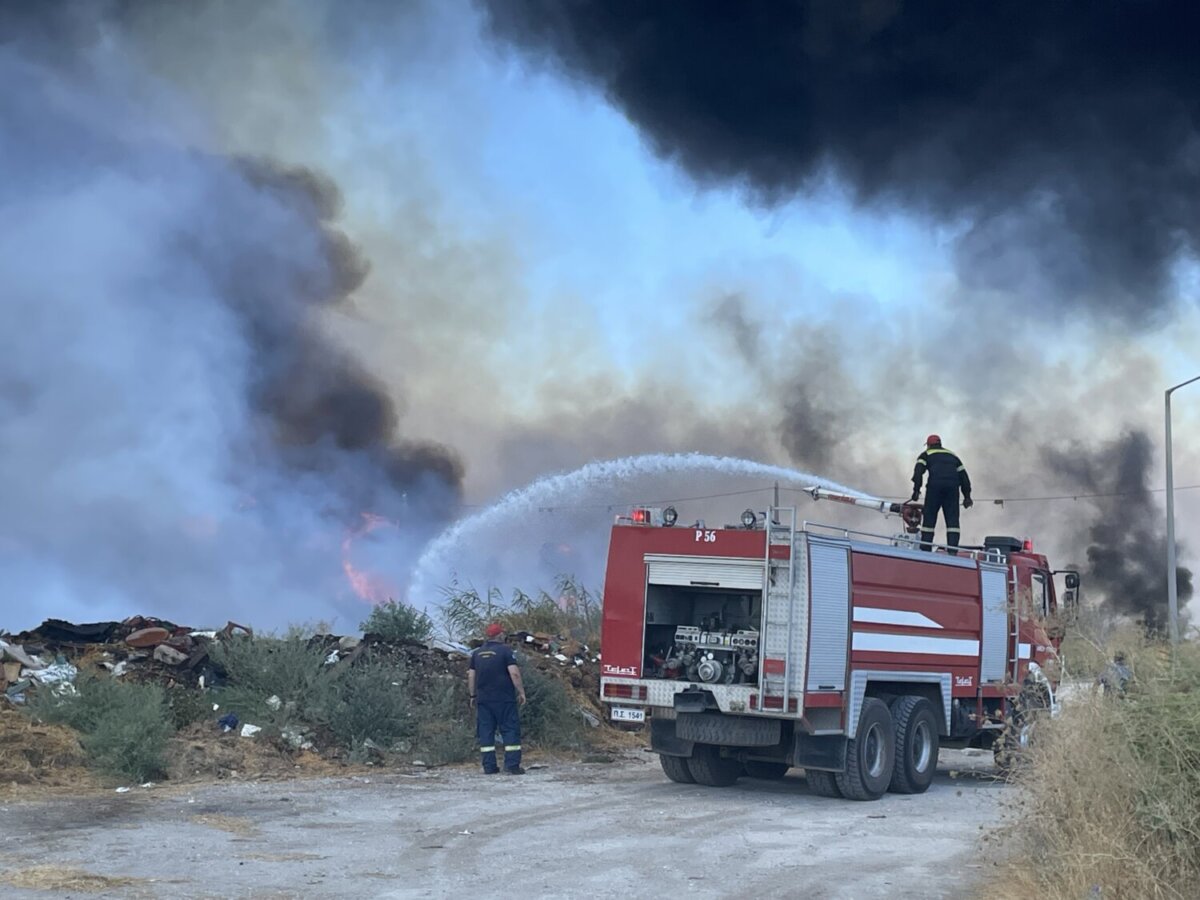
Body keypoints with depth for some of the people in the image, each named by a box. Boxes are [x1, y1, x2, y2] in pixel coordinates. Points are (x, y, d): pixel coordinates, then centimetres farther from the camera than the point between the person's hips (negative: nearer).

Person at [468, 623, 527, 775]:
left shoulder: (477, 653, 10)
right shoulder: (505, 650, -7)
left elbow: (471, 675, 12)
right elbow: (514, 673, -14)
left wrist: (473, 695, 20)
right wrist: (521, 692, -6)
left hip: (483, 698, 5)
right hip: (504, 699, -5)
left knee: (486, 731, 7)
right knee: (510, 729, 0)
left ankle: (489, 766, 6)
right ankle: (512, 765, -6)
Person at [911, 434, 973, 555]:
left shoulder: (926, 454, 19)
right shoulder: (952, 456, 30)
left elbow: (918, 471, 0)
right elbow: (963, 475, 22)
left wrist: (916, 489, -6)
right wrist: (967, 496, 21)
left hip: (935, 486, -3)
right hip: (952, 487, 3)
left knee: (929, 517, 3)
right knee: (952, 519, 2)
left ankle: (925, 549, -2)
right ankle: (953, 551, -8)